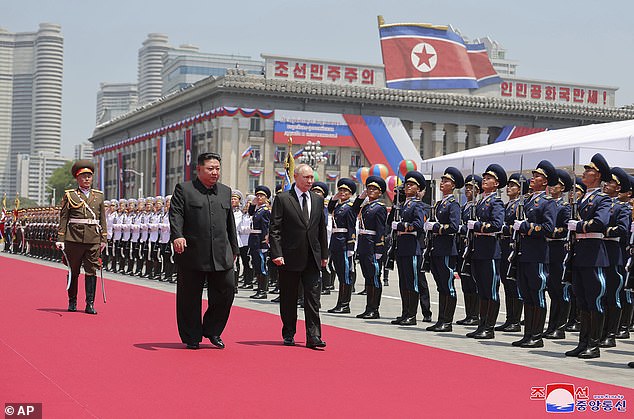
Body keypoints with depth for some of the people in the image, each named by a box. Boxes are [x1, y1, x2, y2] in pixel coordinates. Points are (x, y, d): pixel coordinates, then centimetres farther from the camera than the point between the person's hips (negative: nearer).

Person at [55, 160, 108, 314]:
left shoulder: (99, 196, 12)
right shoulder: (69, 195, 4)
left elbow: (102, 219, 12)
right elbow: (63, 218, 1)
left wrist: (104, 239, 6)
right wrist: (60, 239, -6)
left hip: (93, 239, 2)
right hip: (74, 238, -2)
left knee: (91, 271, -1)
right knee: (73, 271, 7)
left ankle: (90, 304, 3)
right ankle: (72, 302, 19)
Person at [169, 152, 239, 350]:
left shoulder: (225, 191, 17)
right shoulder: (183, 189, 2)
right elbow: (175, 214, -10)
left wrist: (234, 249, 19)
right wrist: (177, 236, -26)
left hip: (221, 255, 4)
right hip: (192, 255, -4)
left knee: (226, 291, 1)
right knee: (190, 297, 3)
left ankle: (212, 330, 21)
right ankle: (192, 337, 16)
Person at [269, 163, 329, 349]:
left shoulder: (318, 200, 11)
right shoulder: (283, 199, -2)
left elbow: (322, 229, 15)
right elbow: (274, 229, -6)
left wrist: (324, 254, 12)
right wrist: (276, 254, -14)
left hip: (312, 258, 3)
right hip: (290, 257, -3)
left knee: (313, 298, -3)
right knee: (288, 299, 7)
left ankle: (313, 336, -3)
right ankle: (289, 335, 19)